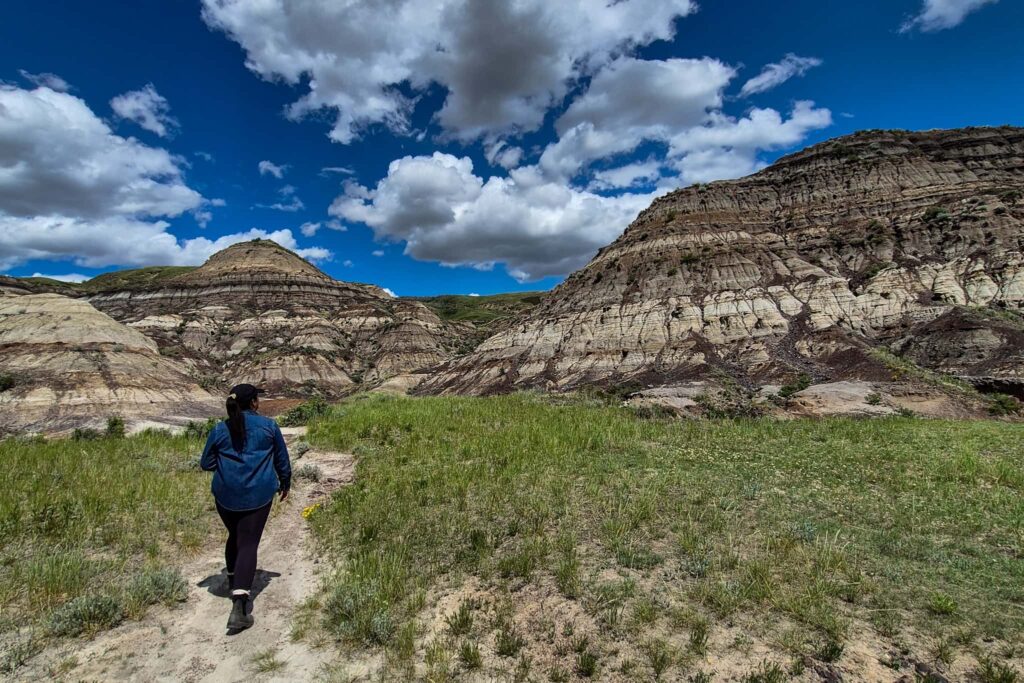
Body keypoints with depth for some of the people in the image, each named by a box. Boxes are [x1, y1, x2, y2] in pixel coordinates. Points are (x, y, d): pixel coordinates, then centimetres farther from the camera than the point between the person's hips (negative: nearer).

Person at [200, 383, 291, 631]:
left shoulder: (219, 430, 1)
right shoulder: (268, 425, -2)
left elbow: (206, 464, 8)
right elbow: (282, 459, 5)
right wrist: (284, 483, 20)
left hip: (226, 495, 3)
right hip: (258, 495, -3)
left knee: (235, 536, 25)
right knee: (248, 543, -2)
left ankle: (233, 580, 43)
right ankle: (239, 603, -12)